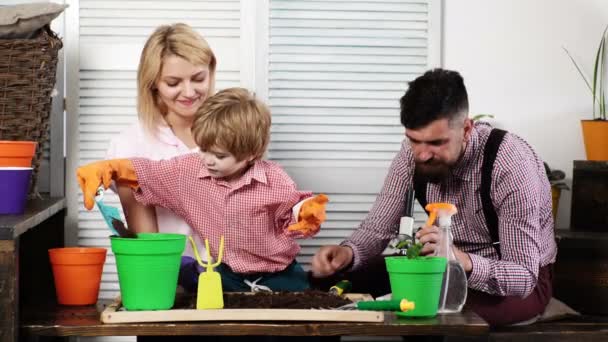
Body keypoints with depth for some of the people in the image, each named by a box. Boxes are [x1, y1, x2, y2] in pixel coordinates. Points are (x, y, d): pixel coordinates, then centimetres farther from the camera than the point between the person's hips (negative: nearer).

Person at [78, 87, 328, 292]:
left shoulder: (274, 180, -14)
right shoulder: (190, 170, -6)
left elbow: (291, 211, 0)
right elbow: (145, 171, 0)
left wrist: (305, 214, -24)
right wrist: (109, 168, -14)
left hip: (277, 275, -2)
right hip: (227, 274, 2)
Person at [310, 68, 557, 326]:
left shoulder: (511, 164, -30)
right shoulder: (414, 152, -13)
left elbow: (523, 277, -32)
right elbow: (377, 229, -6)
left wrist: (466, 263, -51)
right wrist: (347, 253, -29)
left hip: (525, 281, -5)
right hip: (451, 266, 5)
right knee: (342, 276, -11)